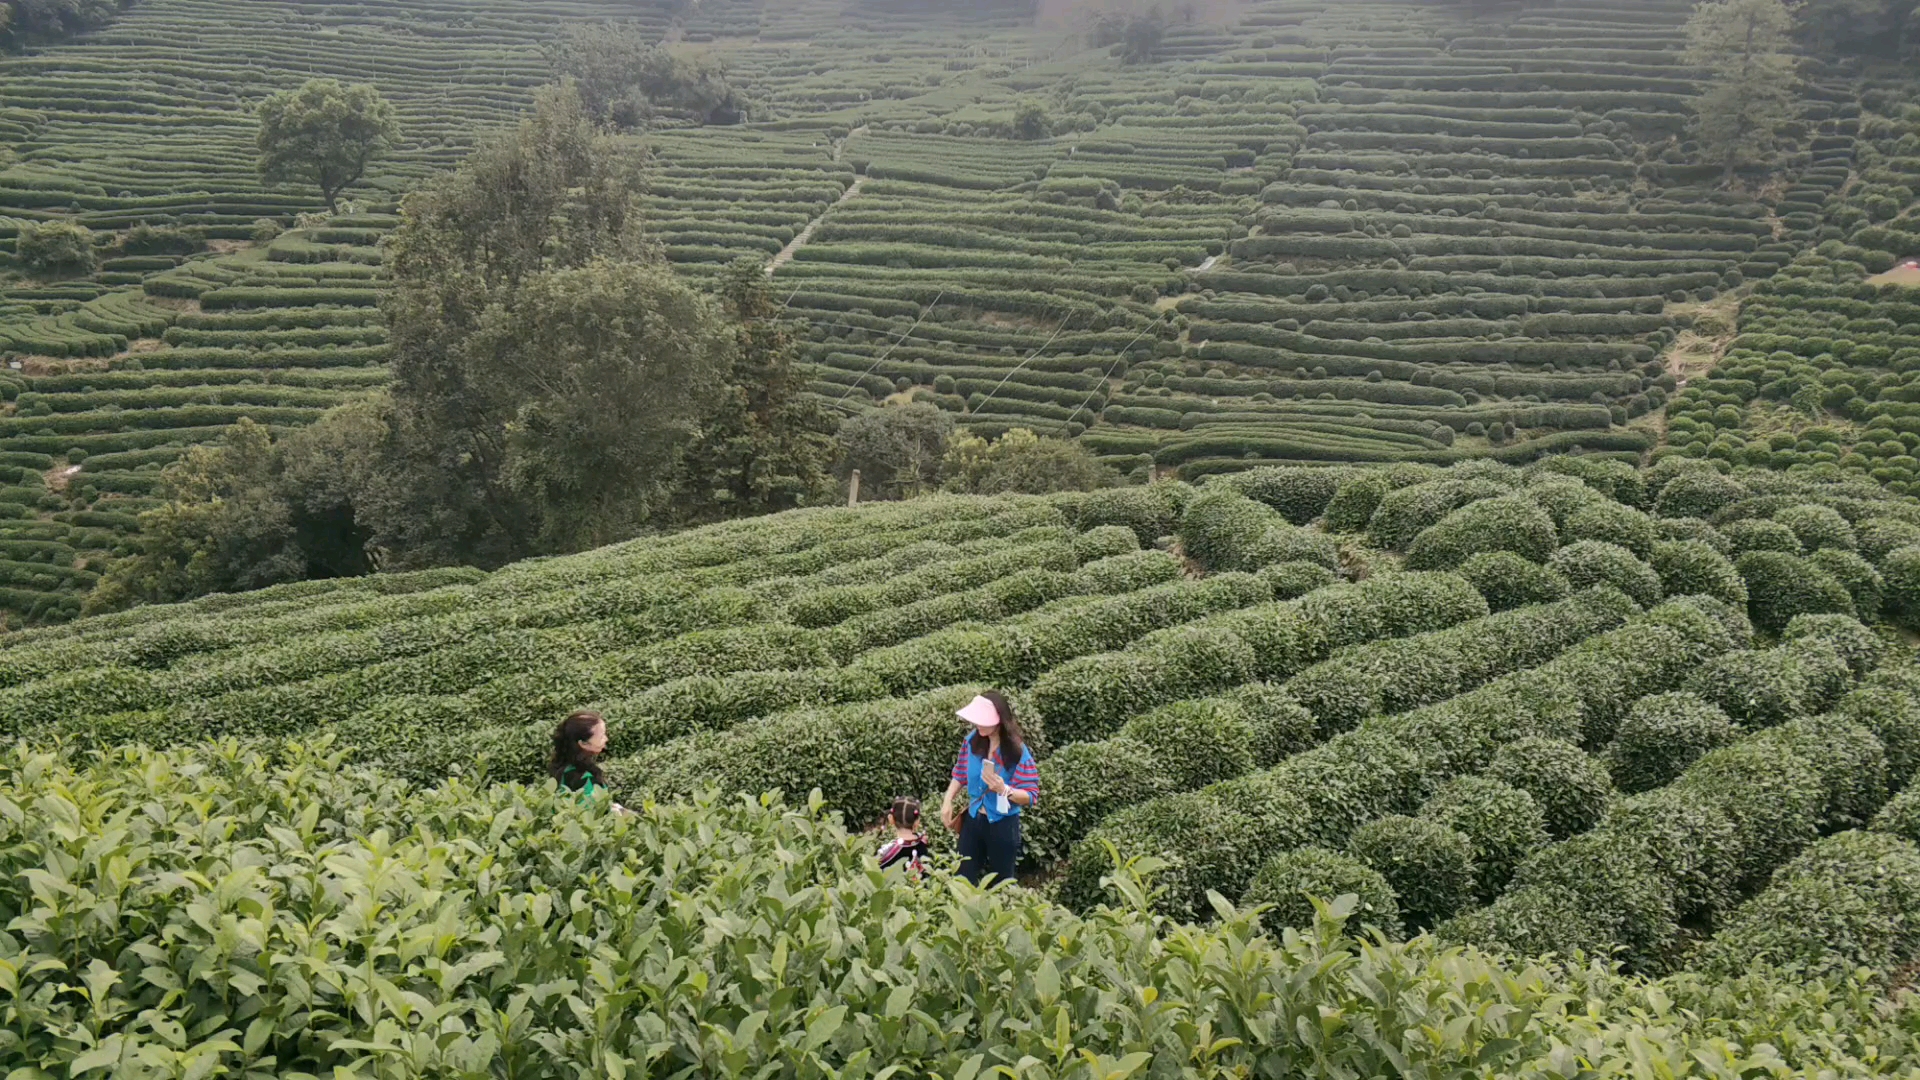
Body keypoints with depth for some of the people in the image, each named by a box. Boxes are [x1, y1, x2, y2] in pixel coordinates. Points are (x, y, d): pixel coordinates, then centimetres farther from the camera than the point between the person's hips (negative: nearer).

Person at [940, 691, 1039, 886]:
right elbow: (959, 775, 8)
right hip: (972, 820, 4)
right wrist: (948, 801, -5)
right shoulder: (971, 741, -6)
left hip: (1003, 825, -4)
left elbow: (1032, 796, -18)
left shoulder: (1018, 752, -20)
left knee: (1002, 883, 13)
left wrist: (1004, 789, -34)